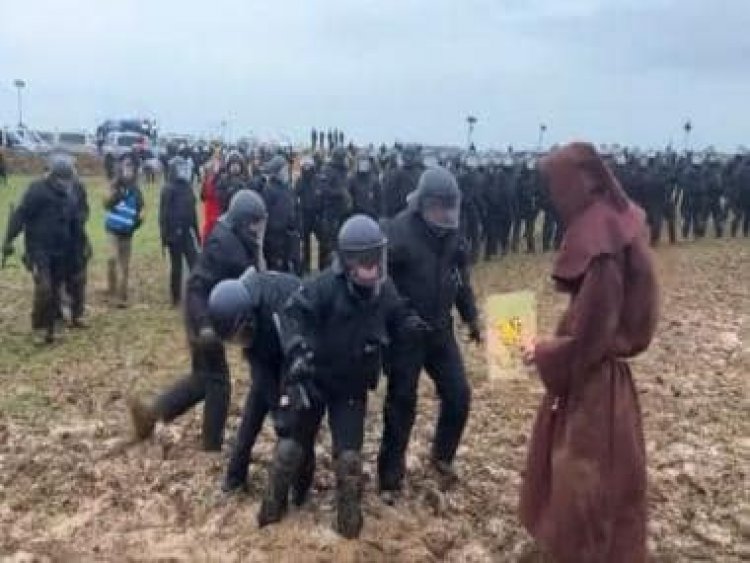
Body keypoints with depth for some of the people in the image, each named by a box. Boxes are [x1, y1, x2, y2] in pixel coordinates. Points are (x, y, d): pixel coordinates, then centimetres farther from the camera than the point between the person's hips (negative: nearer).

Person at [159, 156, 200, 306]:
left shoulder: (187, 187, 10)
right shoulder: (168, 189, -10)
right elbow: (164, 214, -13)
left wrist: (196, 233, 15)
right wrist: (165, 236, -18)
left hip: (187, 233, 5)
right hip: (175, 234, -5)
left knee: (195, 265, -1)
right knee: (176, 266, 4)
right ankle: (176, 298, 16)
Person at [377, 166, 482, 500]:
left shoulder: (452, 232, 4)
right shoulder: (399, 231, -16)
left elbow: (461, 276, 16)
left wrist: (471, 318, 17)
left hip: (440, 331, 6)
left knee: (458, 395, 7)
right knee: (401, 404, 2)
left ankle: (442, 456, 32)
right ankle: (390, 478, 18)